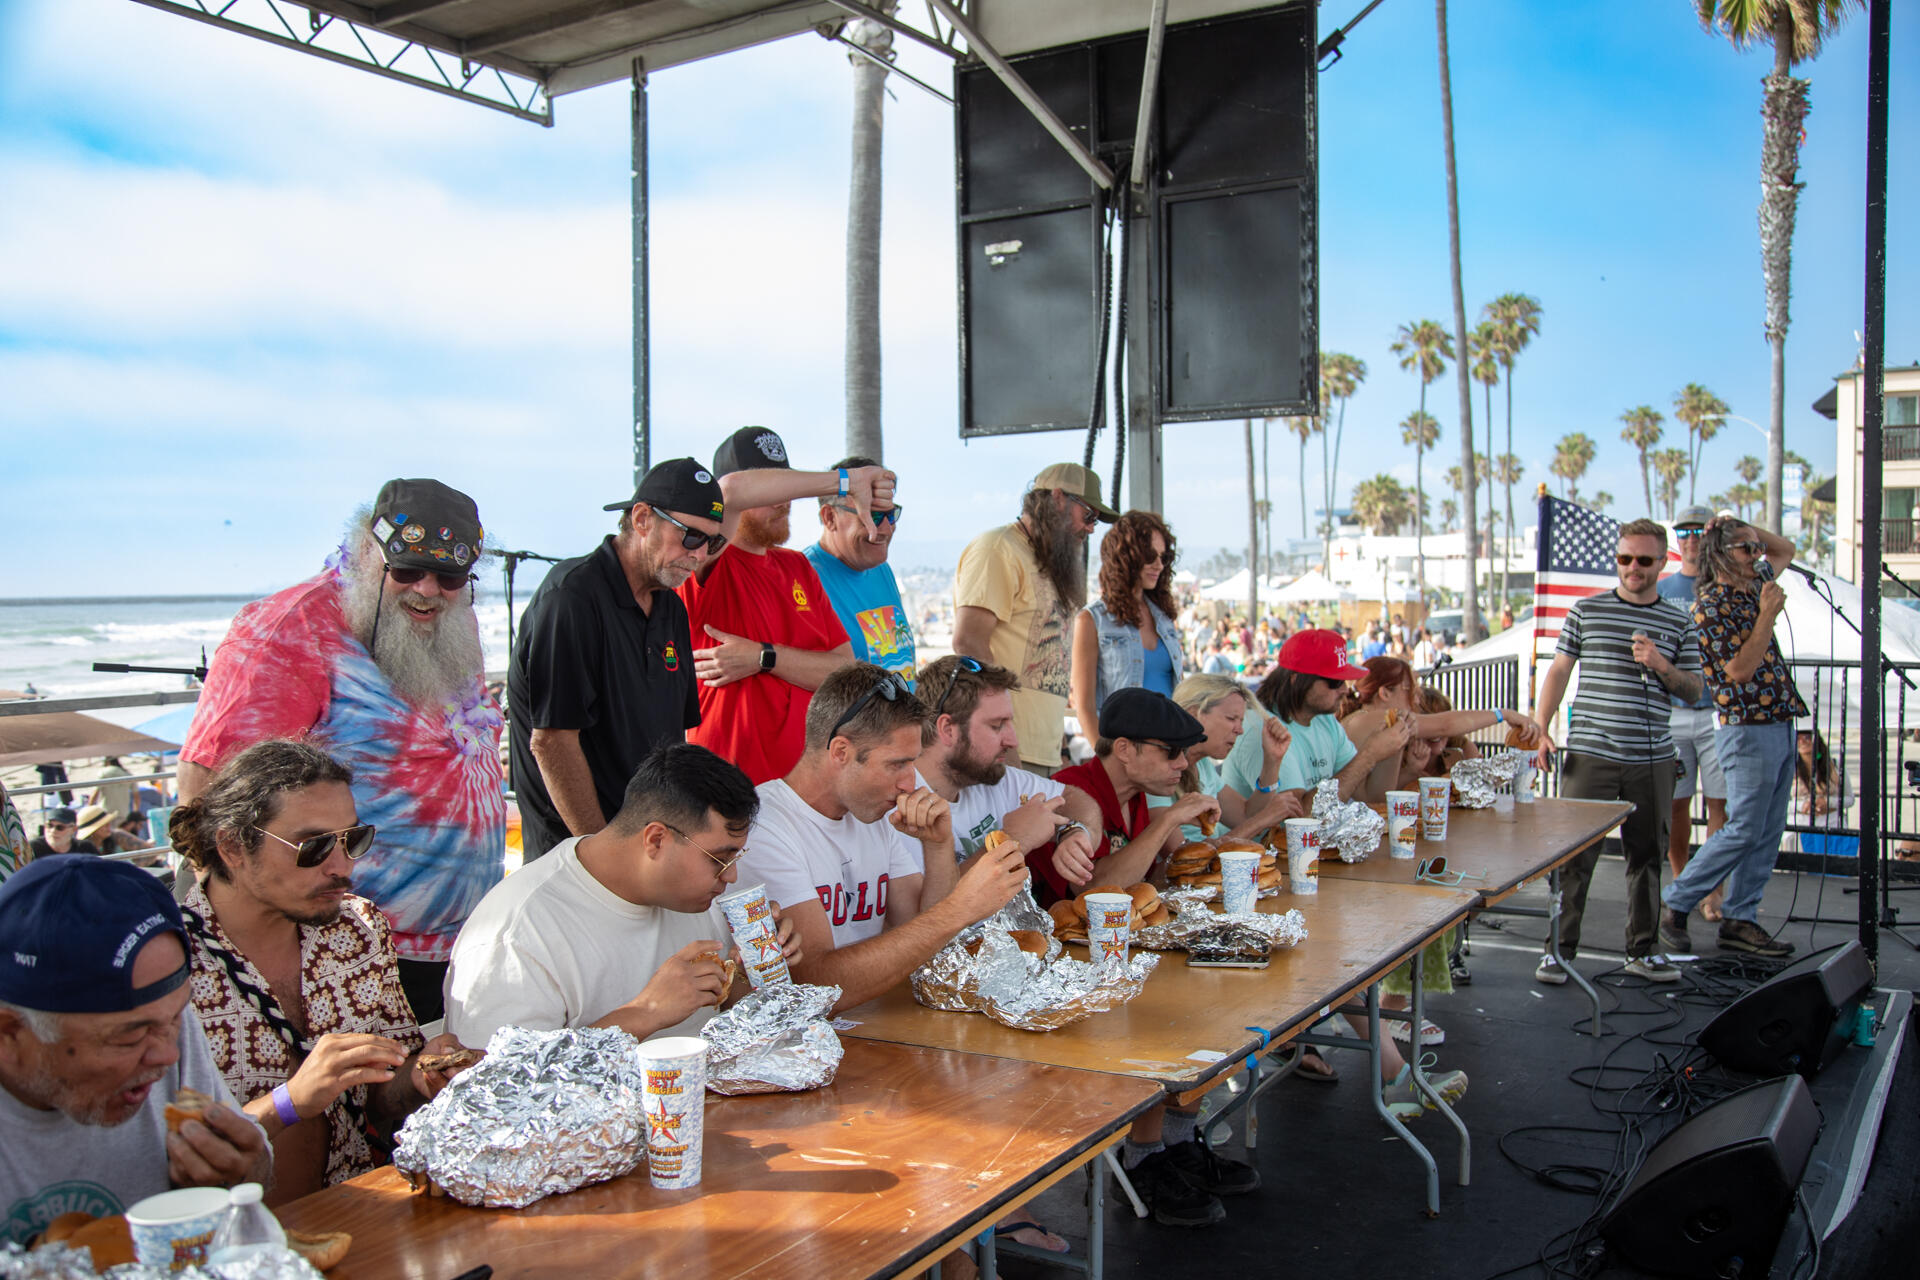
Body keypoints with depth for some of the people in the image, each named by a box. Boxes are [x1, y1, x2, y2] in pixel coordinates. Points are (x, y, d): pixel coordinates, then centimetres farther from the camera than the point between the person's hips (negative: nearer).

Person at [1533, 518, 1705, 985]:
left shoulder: (1679, 622, 9)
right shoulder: (1587, 610, 5)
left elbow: (1694, 691, 11)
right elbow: (1559, 671, 8)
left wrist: (1661, 666, -9)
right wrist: (1540, 729, -1)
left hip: (1652, 758, 2)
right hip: (1590, 753, -2)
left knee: (1648, 855, 9)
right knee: (1576, 854, -2)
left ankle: (1642, 950, 23)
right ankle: (1560, 950, 7)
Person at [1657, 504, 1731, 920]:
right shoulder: (1660, 591, 10)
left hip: (1719, 711, -2)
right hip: (1671, 712, 2)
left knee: (1720, 803, -1)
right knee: (1676, 803, 5)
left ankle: (1712, 891, 6)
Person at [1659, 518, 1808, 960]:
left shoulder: (1752, 588, 13)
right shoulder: (1711, 604, -12)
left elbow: (1785, 550, 31)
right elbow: (1739, 670, -19)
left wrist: (1745, 528, 13)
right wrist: (1768, 615, -18)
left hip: (1780, 727, 9)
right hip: (1749, 729, -9)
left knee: (1768, 834, 8)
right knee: (1743, 831, -7)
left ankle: (1740, 920, 13)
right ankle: (1674, 904, 4)